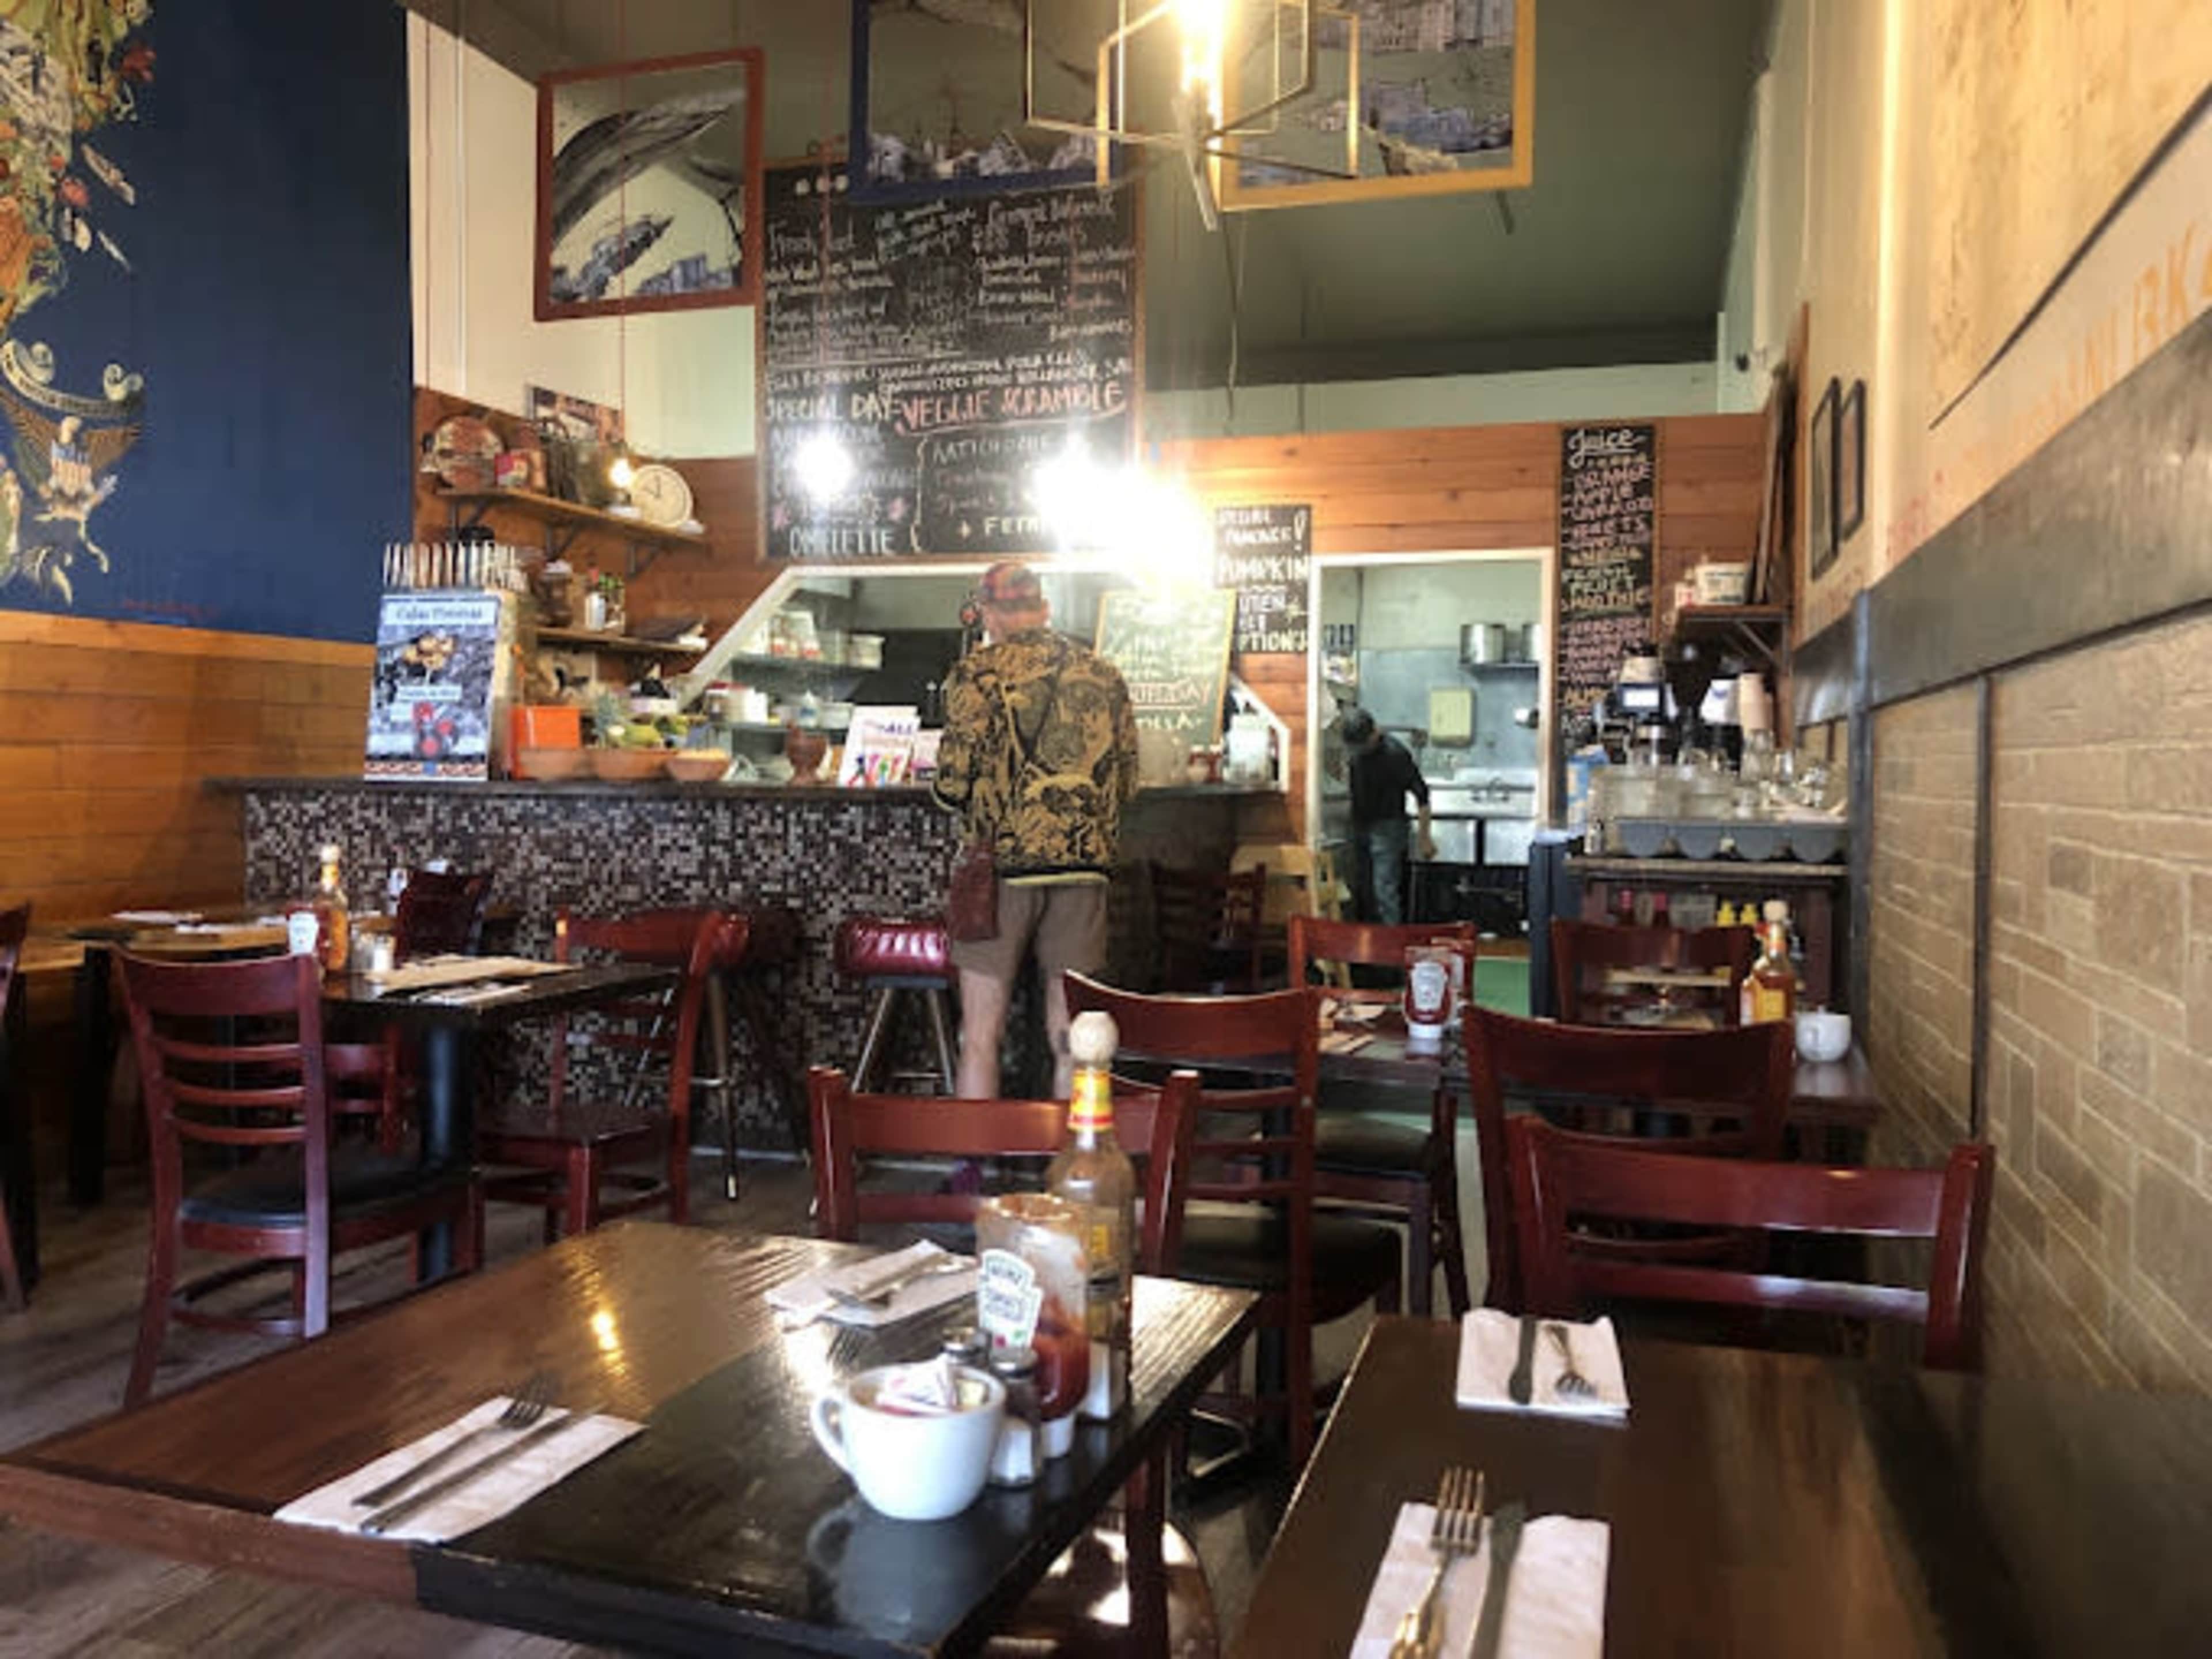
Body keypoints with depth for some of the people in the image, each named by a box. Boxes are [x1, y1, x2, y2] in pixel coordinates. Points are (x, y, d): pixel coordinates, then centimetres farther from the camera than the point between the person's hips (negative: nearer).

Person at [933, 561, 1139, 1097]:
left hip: (1002, 867, -3)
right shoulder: (1105, 675, 10)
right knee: (1071, 1038, 9)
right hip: (1084, 870, 4)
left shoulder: (978, 672, -4)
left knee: (980, 1037, 5)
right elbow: (1127, 784, 13)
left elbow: (954, 782, -8)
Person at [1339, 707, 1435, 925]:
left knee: (1385, 890, -11)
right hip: (1361, 827, 7)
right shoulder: (1355, 751, 1)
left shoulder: (1395, 754, -19)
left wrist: (1425, 838, -15)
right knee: (1366, 891, 11)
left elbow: (1422, 794, -15)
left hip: (1387, 828, -7)